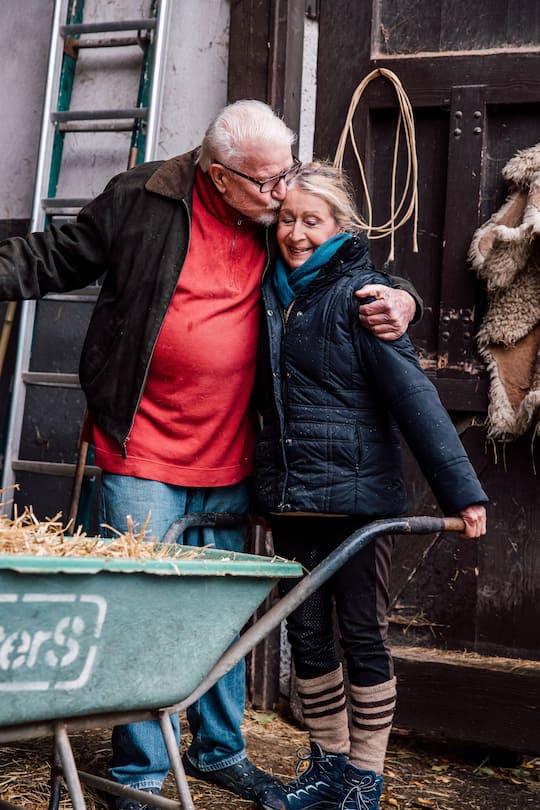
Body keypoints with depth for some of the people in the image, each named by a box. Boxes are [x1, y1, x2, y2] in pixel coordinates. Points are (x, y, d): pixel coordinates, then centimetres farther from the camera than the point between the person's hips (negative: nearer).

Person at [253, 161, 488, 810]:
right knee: (307, 636, 13)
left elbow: (413, 396, -15)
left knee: (362, 638, 5)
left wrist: (461, 490, -20)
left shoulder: (357, 292, -8)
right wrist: (265, 484, 17)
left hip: (356, 495, -6)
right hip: (289, 499, 6)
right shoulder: (273, 294, 11)